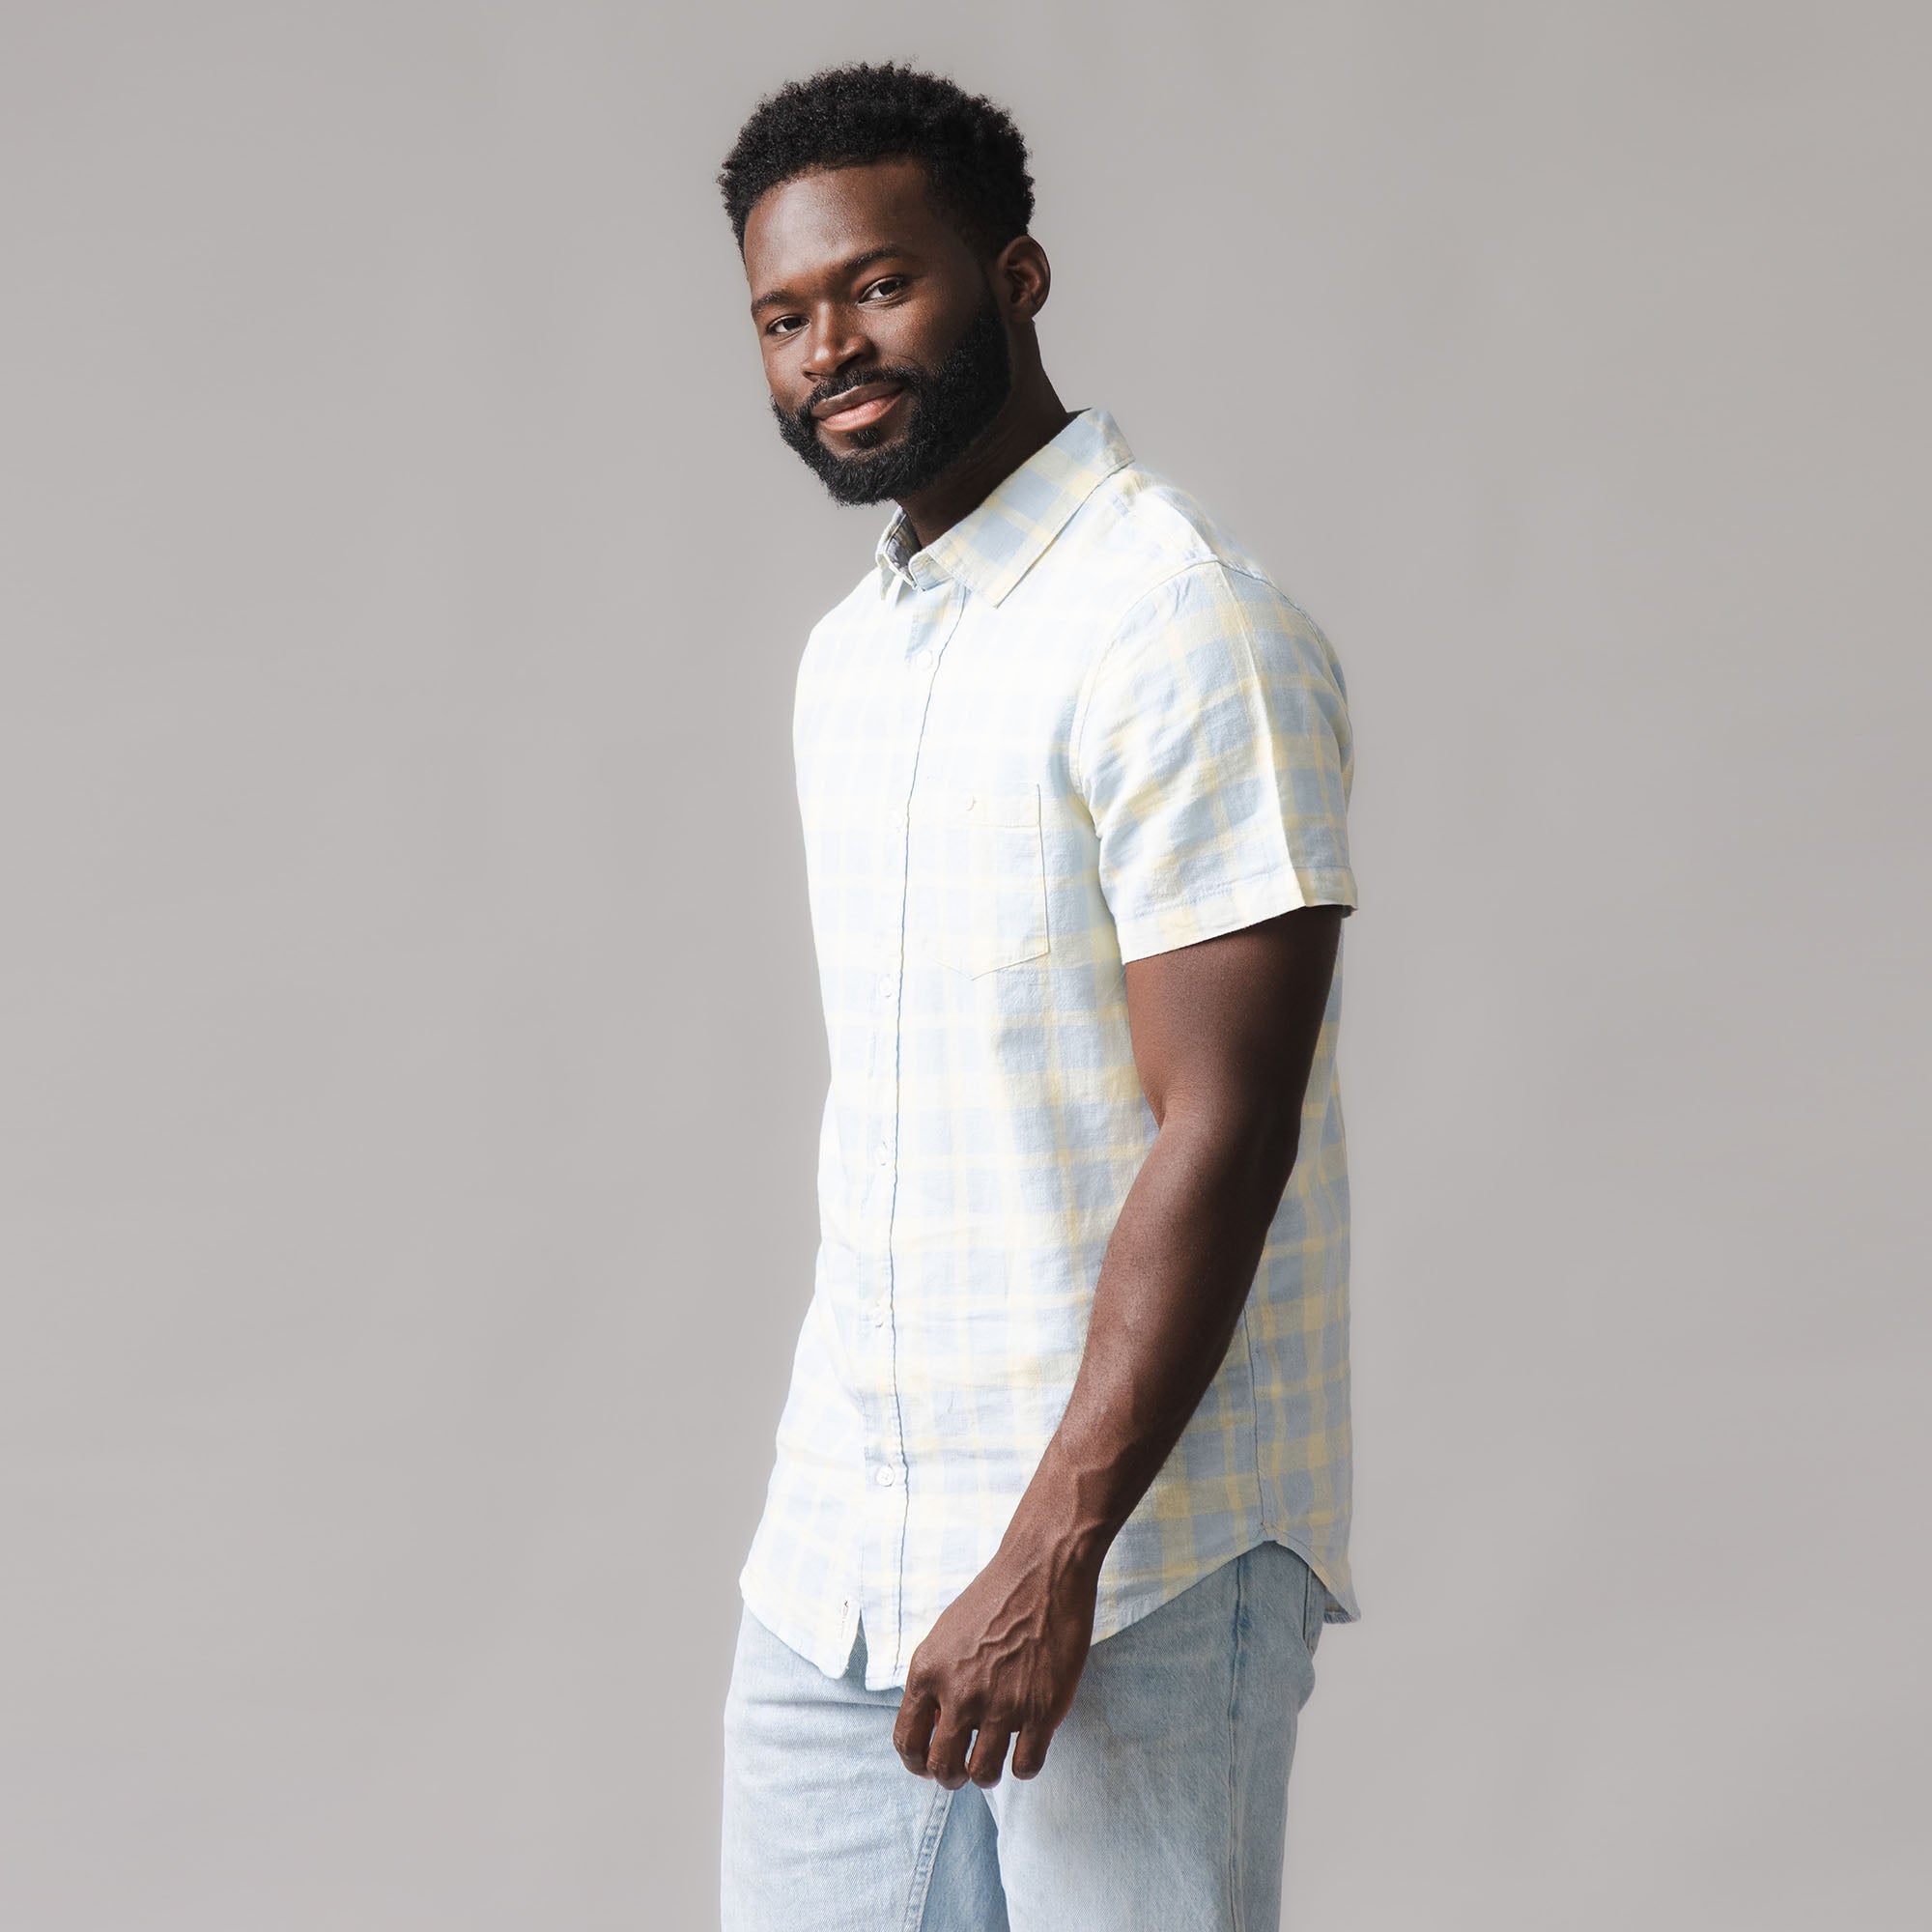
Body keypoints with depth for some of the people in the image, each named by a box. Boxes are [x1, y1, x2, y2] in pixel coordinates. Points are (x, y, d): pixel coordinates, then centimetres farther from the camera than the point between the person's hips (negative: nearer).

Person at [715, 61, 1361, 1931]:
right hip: (837, 1561, 7)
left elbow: (1221, 1137, -18)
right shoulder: (844, 654, 13)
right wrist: (855, 1511, 17)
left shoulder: (1183, 632, -13)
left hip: (1136, 1558, -7)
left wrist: (1050, 1556, -21)